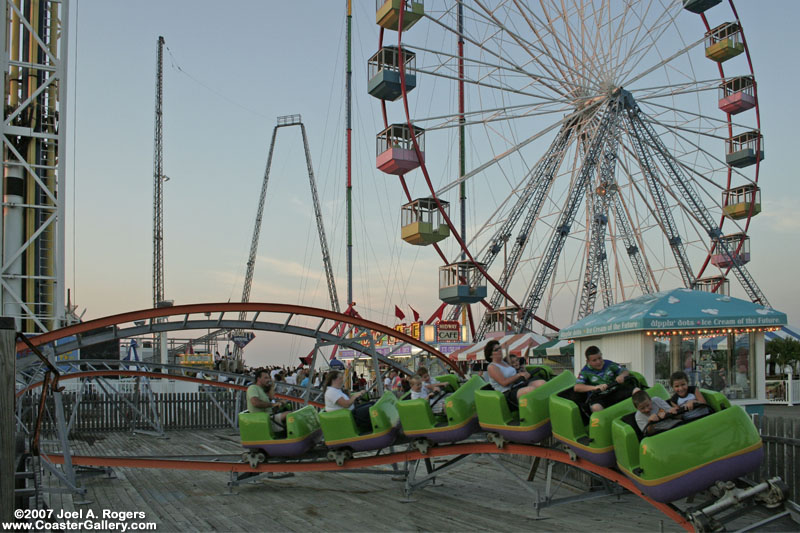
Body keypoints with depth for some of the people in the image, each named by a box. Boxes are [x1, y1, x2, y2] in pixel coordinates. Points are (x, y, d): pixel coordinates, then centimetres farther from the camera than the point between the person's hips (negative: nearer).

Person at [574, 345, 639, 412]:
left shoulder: (609, 364, 7)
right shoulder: (585, 372, -2)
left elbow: (626, 372, 12)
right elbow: (576, 387, -15)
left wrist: (621, 376, -14)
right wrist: (595, 387, -27)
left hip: (615, 393, 4)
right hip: (598, 397, -4)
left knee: (636, 390, -13)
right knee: (596, 407, -39)